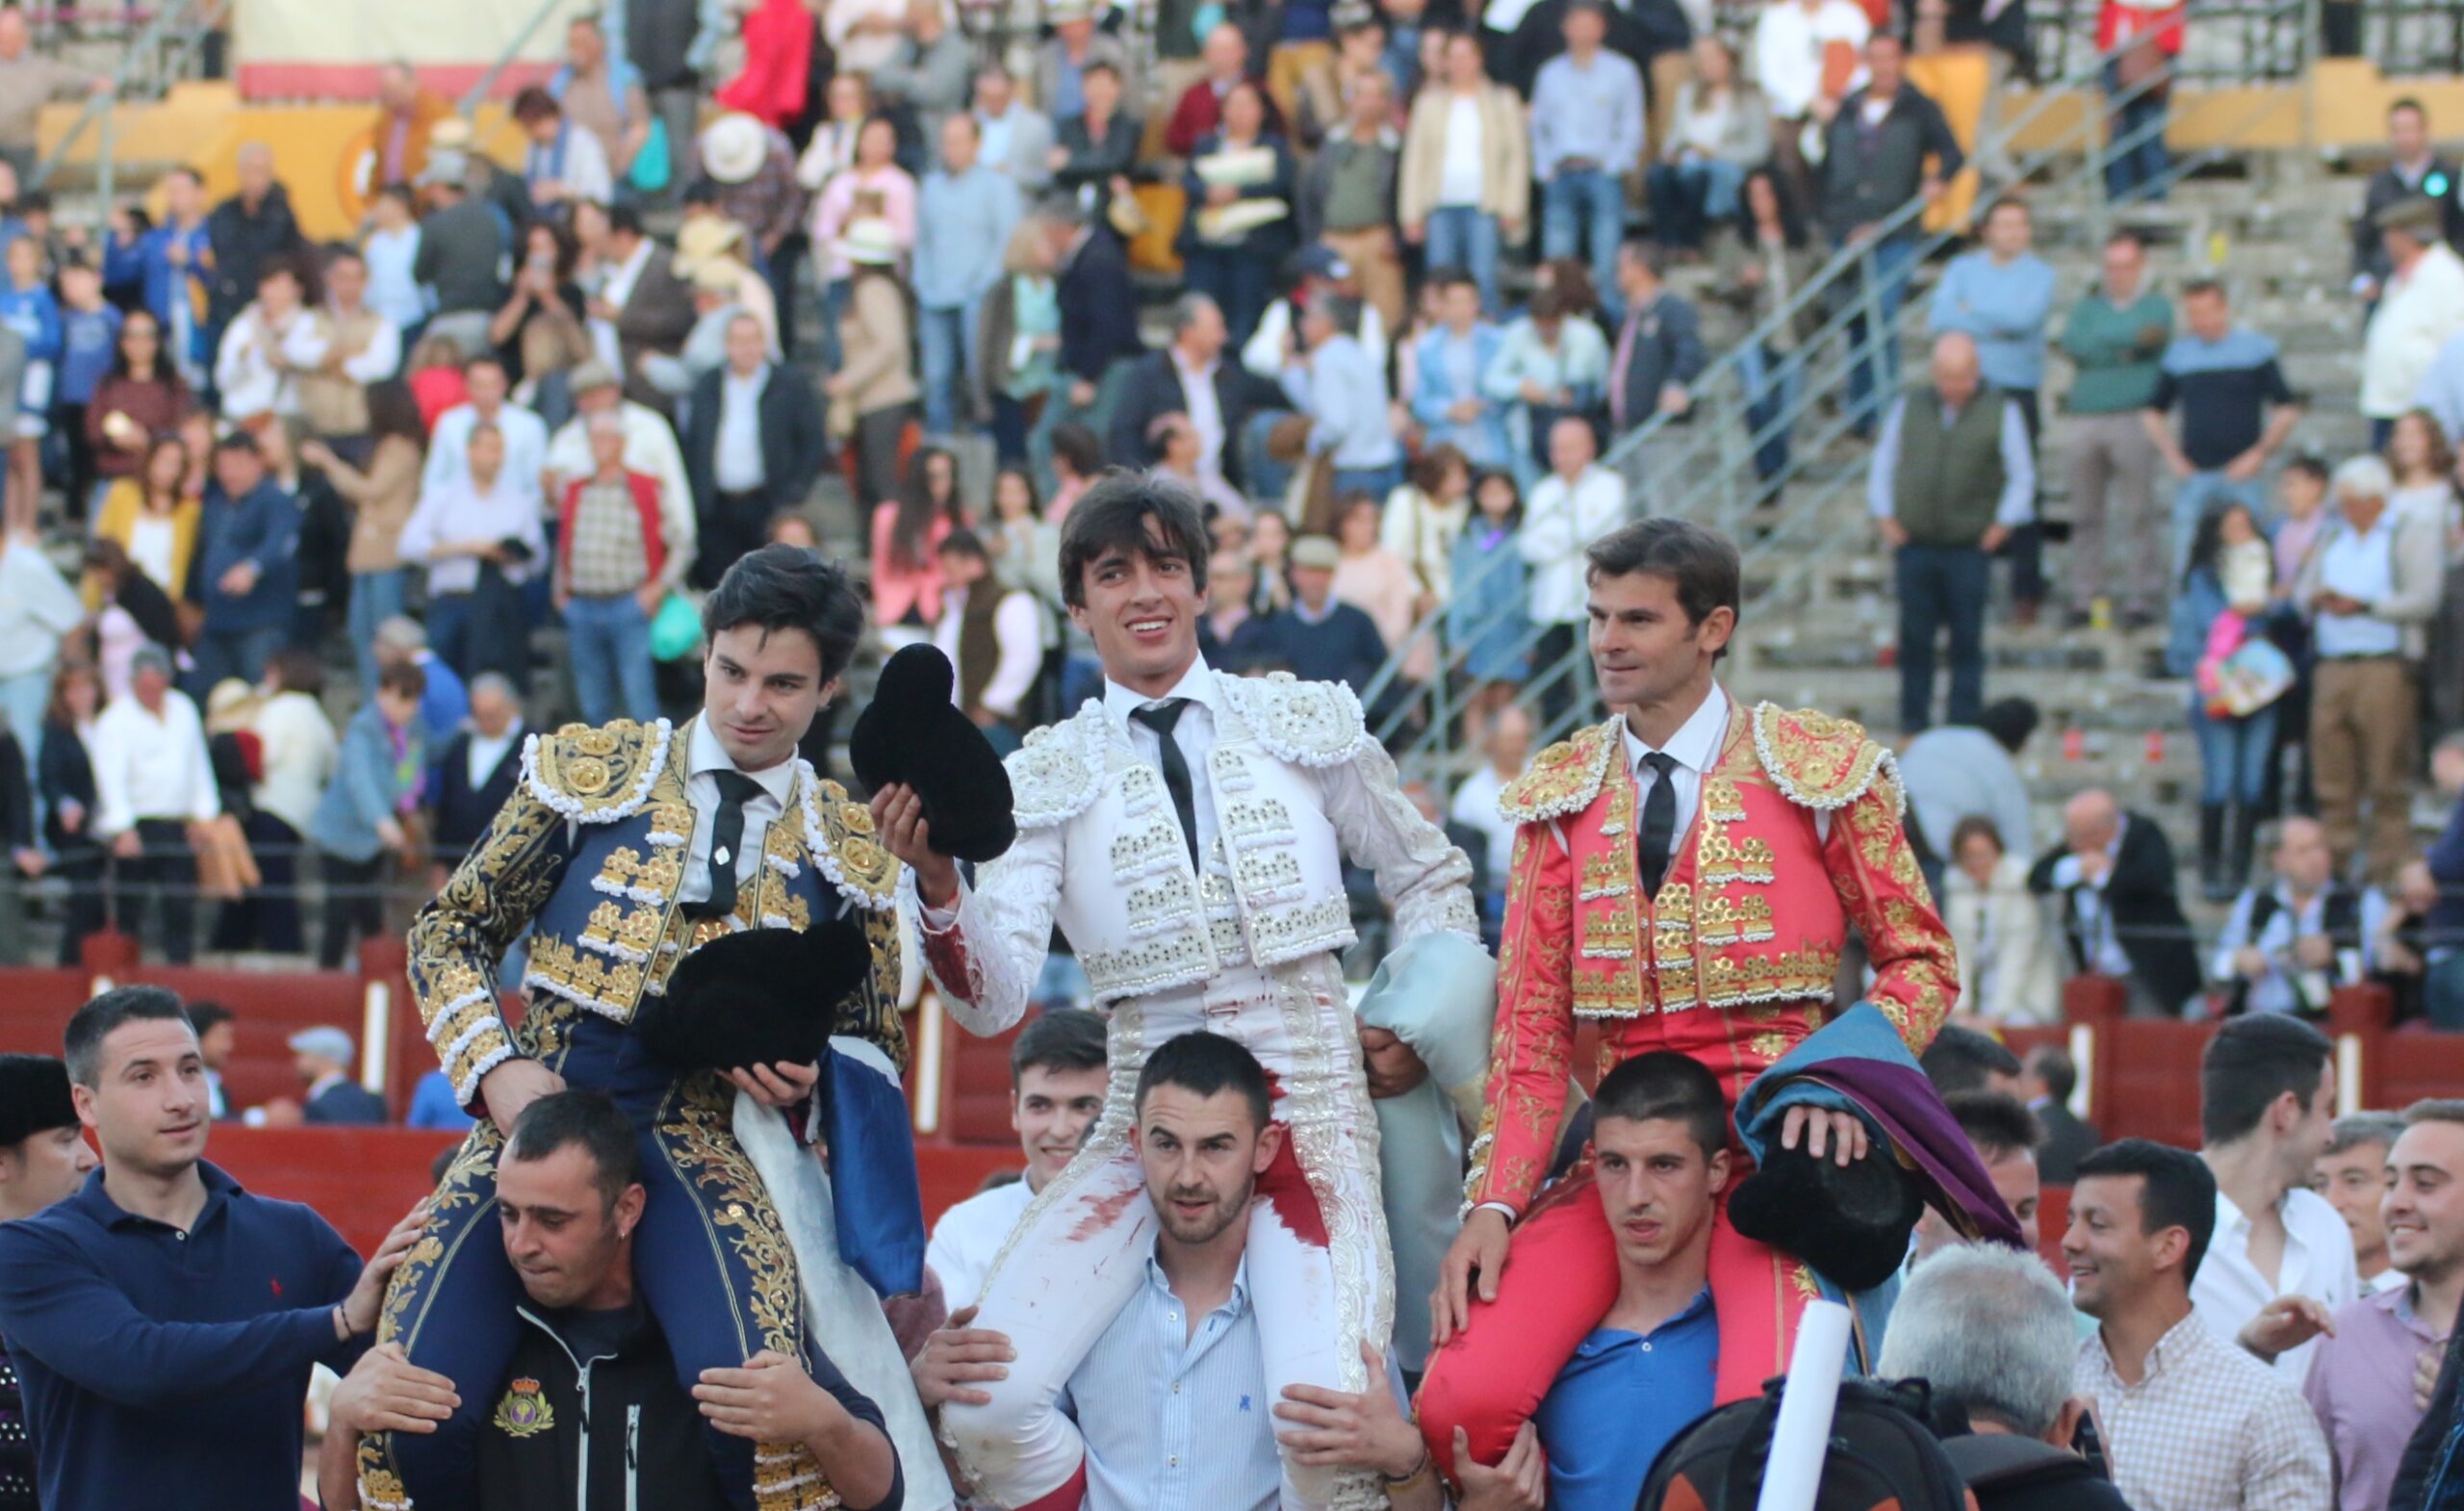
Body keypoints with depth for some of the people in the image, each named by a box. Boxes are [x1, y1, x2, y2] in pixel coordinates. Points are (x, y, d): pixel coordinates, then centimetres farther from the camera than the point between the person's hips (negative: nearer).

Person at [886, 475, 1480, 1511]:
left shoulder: (1306, 723, 7)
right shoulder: (1049, 779, 6)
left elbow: (1431, 881, 20)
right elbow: (994, 1000, -6)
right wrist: (936, 880, -23)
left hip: (1312, 1115, -1)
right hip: (1143, 1121, 1)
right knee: (984, 1402, -21)